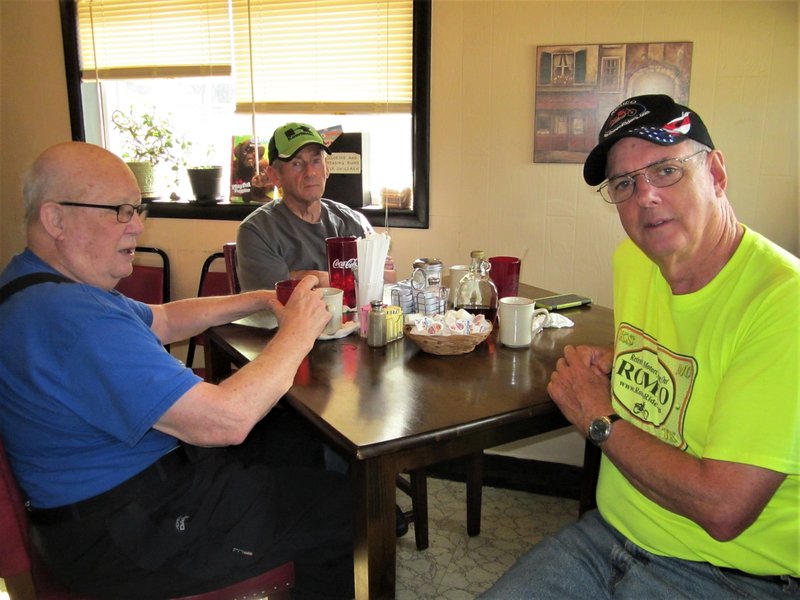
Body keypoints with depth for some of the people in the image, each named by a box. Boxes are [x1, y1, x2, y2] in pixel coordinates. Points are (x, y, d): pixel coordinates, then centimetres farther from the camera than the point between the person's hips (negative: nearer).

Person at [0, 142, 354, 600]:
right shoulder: (72, 317, -32)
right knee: (344, 506, -4)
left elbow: (163, 321, 16)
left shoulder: (37, 283, 5)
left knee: (297, 433, 19)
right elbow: (225, 421, -33)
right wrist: (298, 332, -18)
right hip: (131, 534, -11)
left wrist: (261, 300, 7)